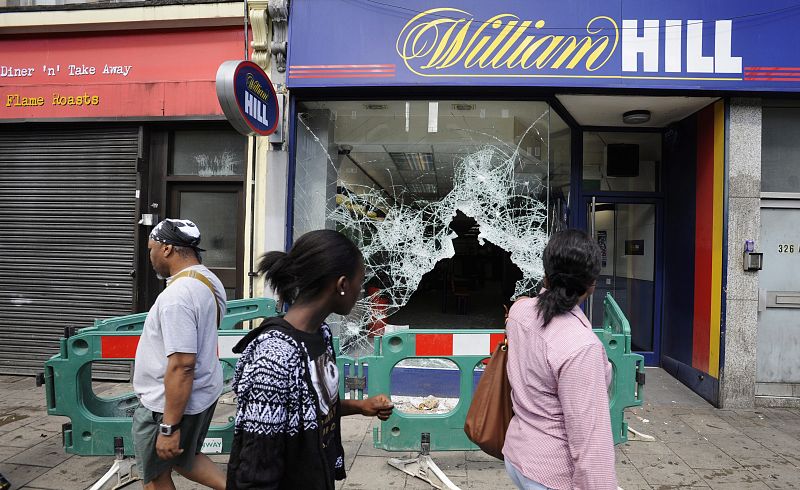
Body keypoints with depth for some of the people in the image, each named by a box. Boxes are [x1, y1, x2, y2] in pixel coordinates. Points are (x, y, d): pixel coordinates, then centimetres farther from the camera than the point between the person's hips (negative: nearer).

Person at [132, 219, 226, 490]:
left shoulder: (177, 295, -27)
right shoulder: (209, 280, 3)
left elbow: (181, 367, -29)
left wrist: (169, 427, -23)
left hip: (171, 404, -9)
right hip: (203, 394, 9)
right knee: (183, 458, 27)